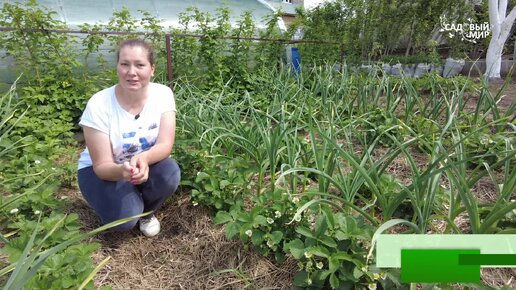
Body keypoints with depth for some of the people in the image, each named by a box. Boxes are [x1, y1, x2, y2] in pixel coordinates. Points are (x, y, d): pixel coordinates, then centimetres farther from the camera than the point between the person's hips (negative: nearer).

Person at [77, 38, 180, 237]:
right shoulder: (99, 105, -24)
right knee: (124, 217, -28)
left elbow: (166, 145, -24)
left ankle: (146, 211, 3)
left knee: (169, 174, -30)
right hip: (103, 169, -2)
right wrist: (122, 170, -46)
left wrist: (144, 158, -47)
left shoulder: (163, 94, -18)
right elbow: (102, 166, -22)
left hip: (145, 164, 3)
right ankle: (131, 206, 11)